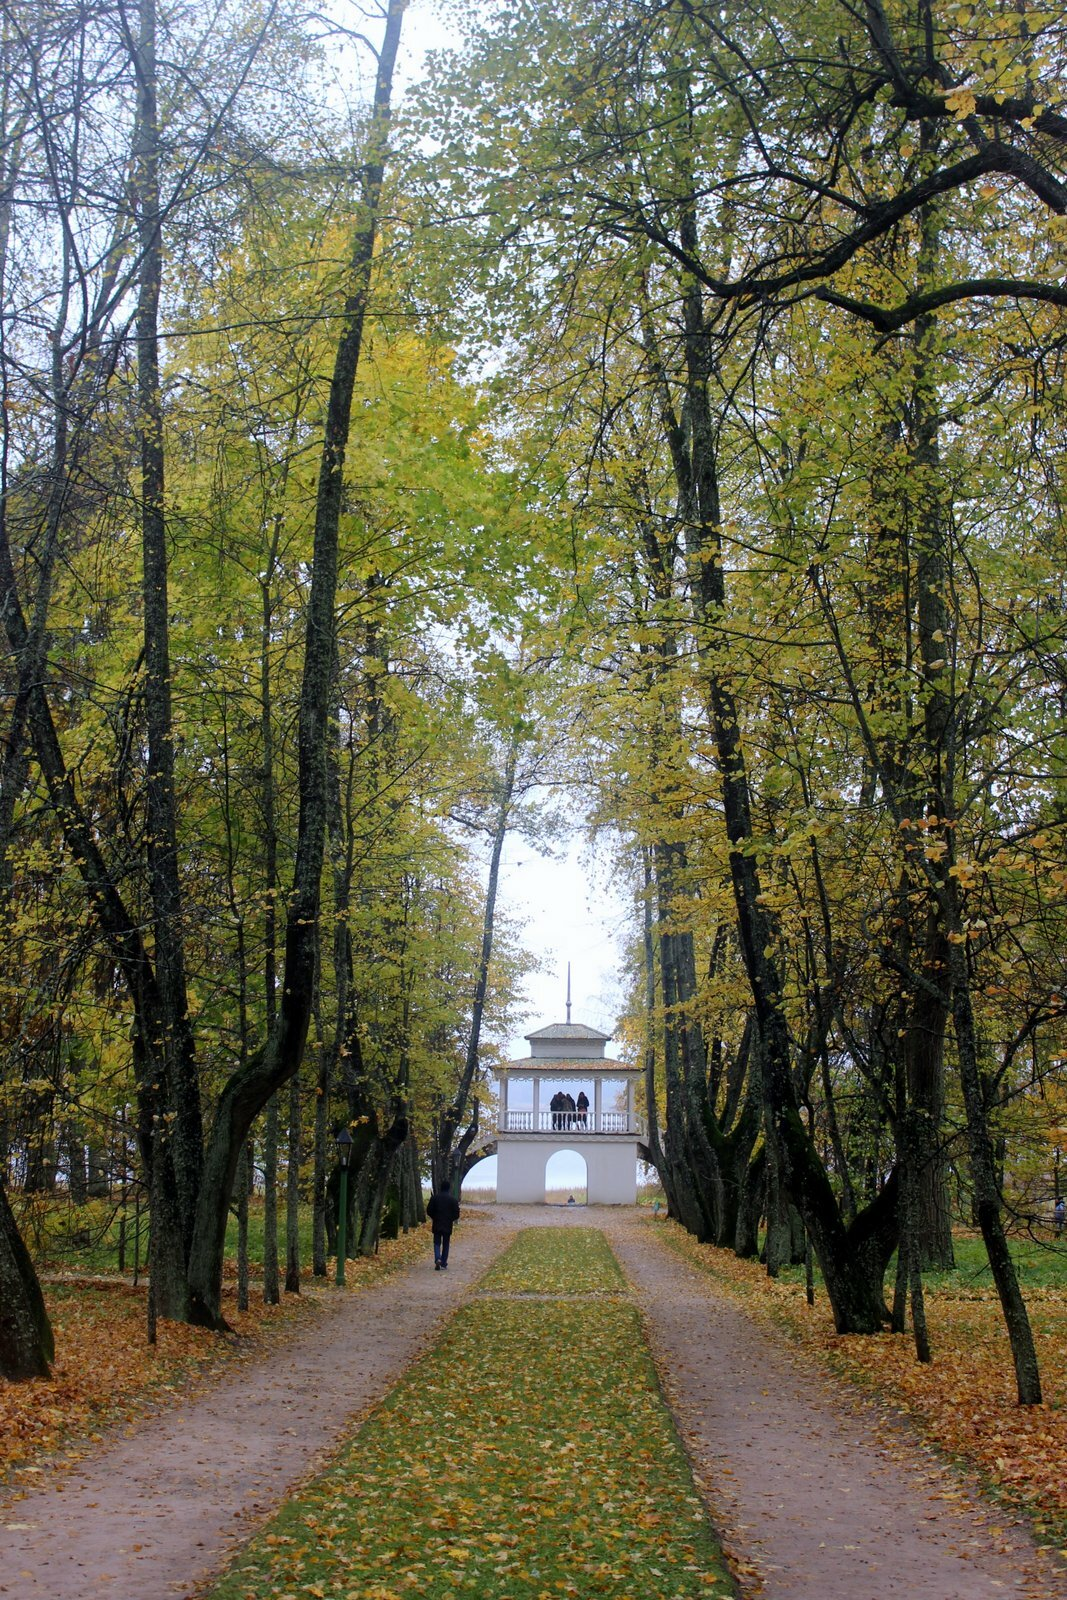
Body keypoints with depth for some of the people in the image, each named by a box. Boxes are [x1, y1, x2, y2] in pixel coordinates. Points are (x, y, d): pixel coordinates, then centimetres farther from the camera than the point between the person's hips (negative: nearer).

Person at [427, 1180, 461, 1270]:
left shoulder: (435, 1197, -3)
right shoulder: (453, 1199, -5)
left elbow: (429, 1210, -1)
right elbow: (456, 1213, -4)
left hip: (437, 1224, 0)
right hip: (448, 1225, 0)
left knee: (437, 1242, 8)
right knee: (445, 1244, 9)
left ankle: (437, 1259, -17)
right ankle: (443, 1264, 9)